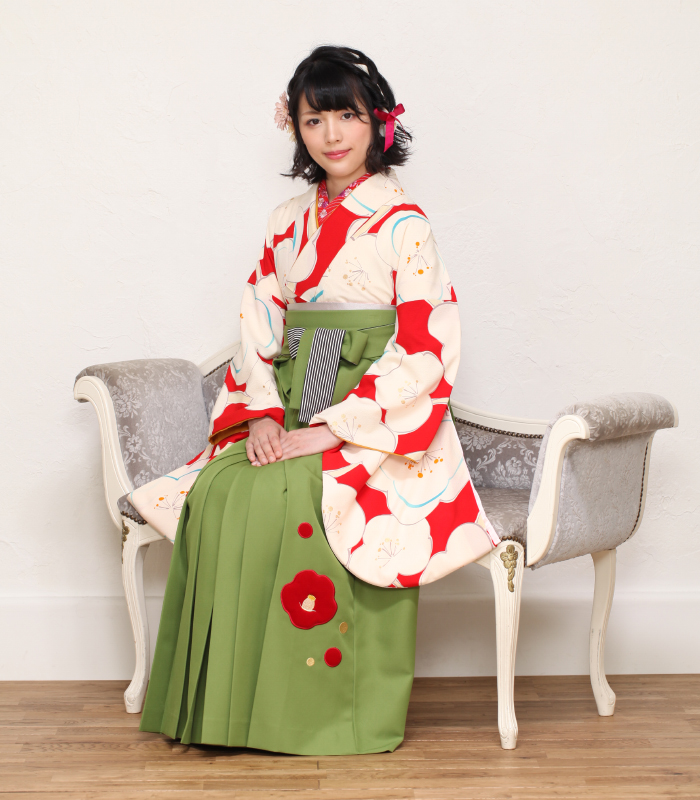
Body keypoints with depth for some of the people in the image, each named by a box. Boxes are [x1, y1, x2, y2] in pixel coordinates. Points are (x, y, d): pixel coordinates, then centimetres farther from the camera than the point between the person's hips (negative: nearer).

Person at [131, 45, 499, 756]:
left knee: (291, 495, -30)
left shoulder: (403, 224, -3)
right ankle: (224, 700, -10)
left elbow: (421, 352, -11)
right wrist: (261, 414, -8)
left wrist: (328, 431, -18)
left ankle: (321, 704, -14)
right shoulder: (287, 223, 14)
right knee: (219, 491, -21)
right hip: (287, 411, 5)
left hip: (375, 423, -5)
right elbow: (259, 329, 12)